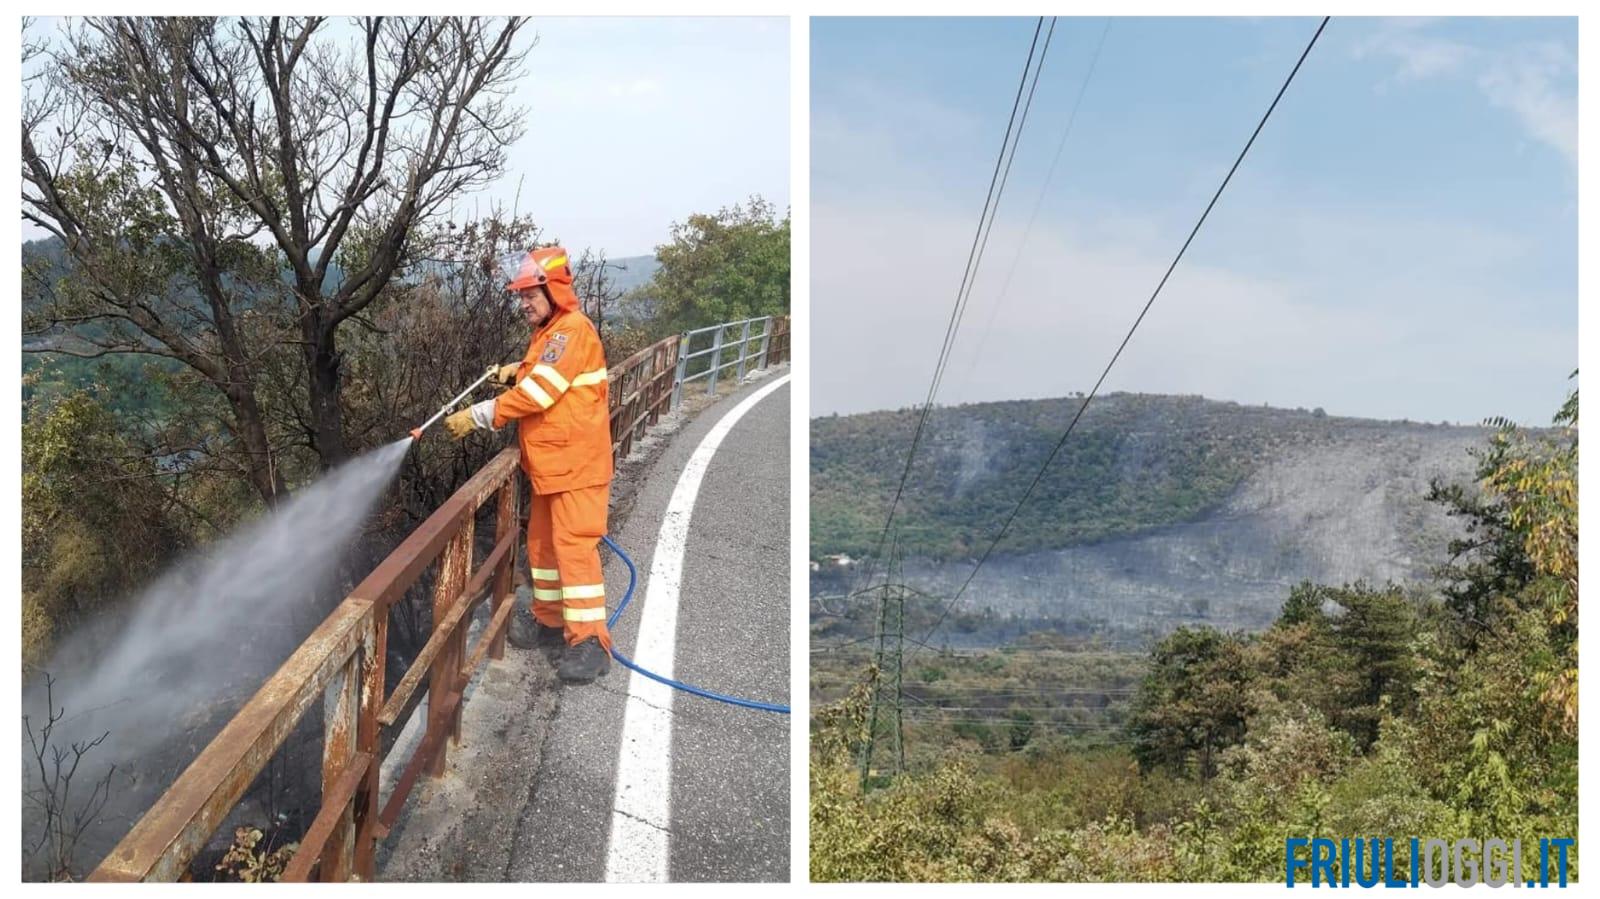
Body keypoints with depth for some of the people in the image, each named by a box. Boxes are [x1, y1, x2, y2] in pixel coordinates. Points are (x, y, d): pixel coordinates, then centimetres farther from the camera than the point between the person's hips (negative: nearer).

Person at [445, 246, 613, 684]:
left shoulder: (572, 330, -16)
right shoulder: (547, 332, 16)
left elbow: (538, 393, -22)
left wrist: (477, 416, -18)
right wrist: (518, 369, 7)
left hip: (576, 464, -10)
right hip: (549, 464, 10)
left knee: (574, 546, -12)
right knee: (543, 544, 15)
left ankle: (590, 641, -9)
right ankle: (550, 621, 26)